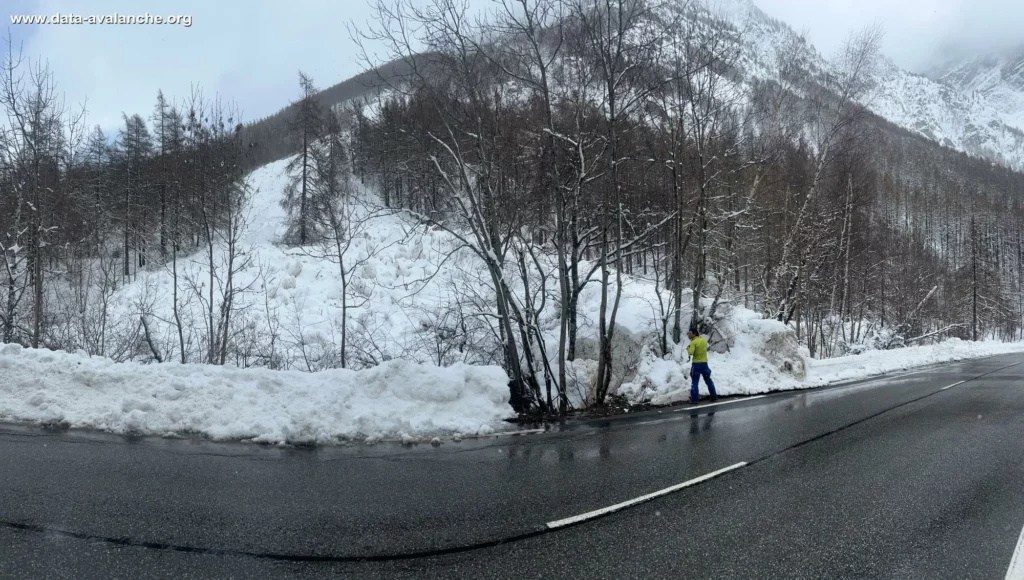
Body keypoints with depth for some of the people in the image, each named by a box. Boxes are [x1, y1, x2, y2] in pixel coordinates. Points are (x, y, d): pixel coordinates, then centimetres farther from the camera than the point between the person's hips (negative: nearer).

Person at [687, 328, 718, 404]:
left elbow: (691, 352, -23)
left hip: (696, 364, -6)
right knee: (708, 380, 16)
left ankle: (694, 398, -4)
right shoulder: (704, 340, 8)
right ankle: (714, 397, 20)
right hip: (704, 363, 6)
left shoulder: (693, 342, -12)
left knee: (695, 381, 0)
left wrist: (688, 348, -3)